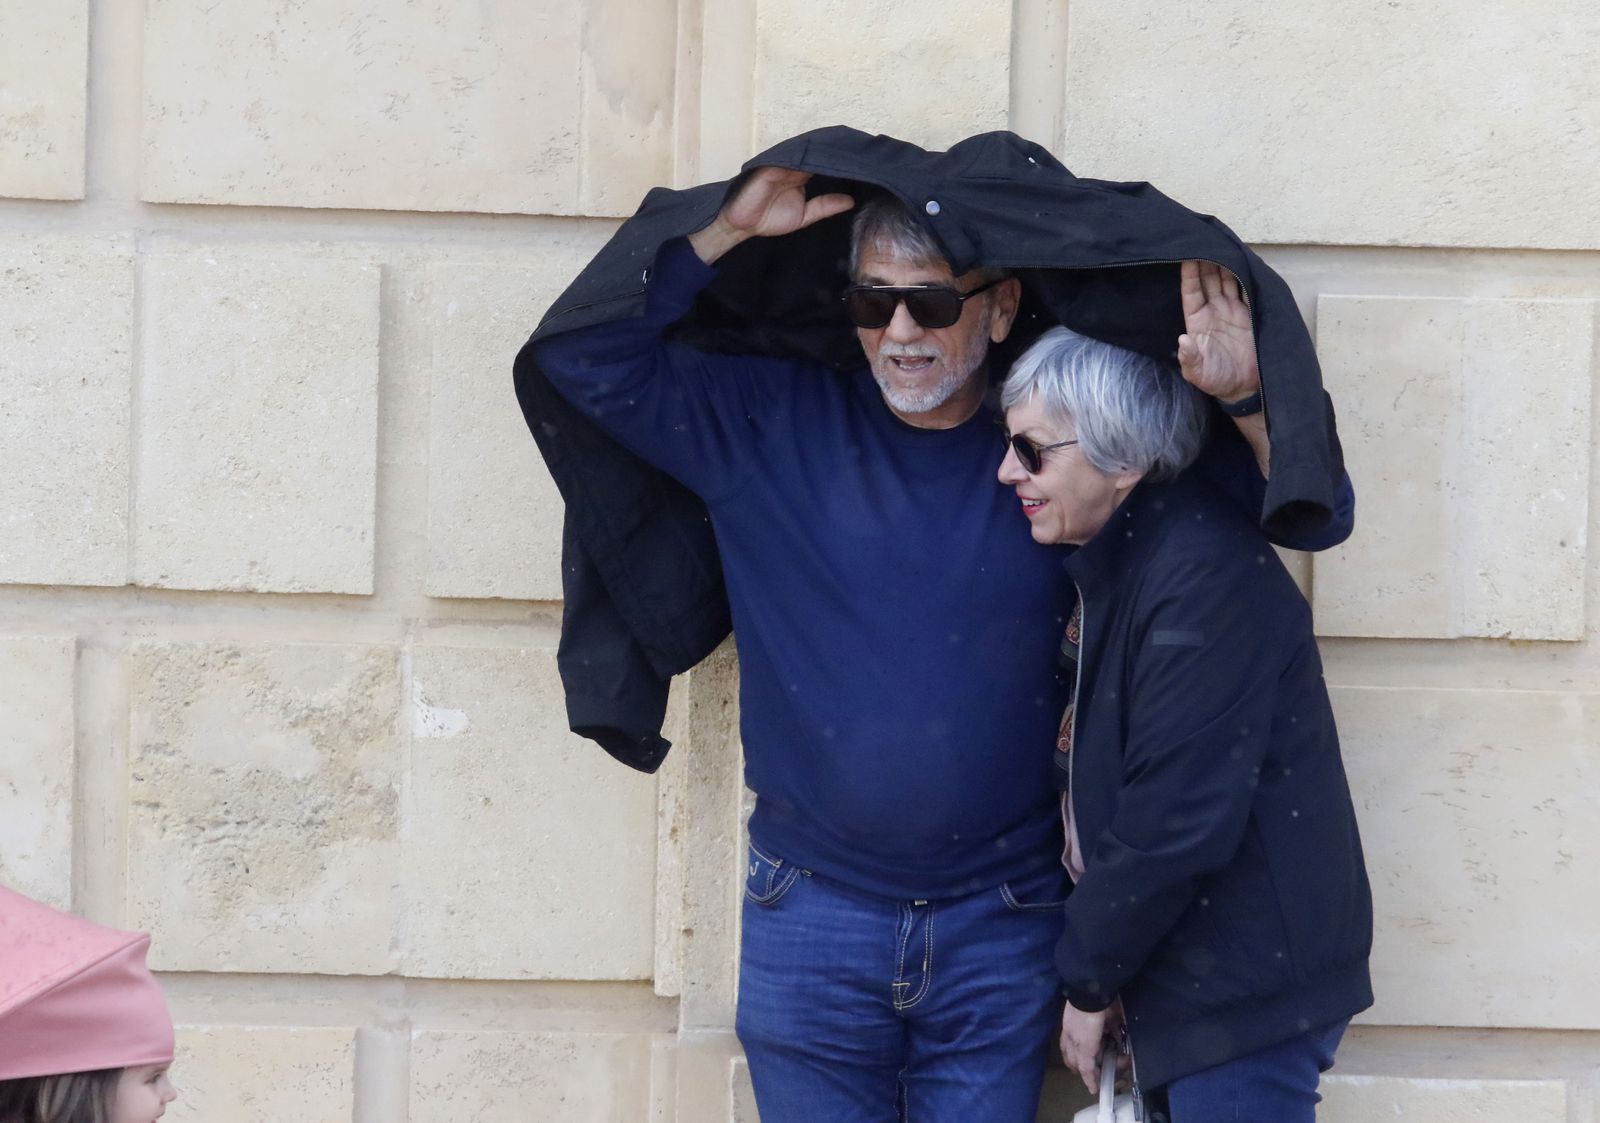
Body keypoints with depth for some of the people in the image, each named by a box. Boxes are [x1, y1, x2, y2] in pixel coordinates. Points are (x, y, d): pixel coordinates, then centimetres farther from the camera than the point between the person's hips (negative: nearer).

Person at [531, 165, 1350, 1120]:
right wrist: (728, 231, -11)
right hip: (811, 917, 0)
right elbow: (585, 359, -2)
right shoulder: (775, 424, 1)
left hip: (1002, 927, 0)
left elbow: (1284, 498, 3)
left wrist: (1243, 389, -17)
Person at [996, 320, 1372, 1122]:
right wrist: (1098, 971, 1)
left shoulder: (1203, 579, -20)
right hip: (1194, 974, 9)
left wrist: (1089, 982, -11)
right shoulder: (1119, 566, 9)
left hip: (1246, 991, -9)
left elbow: (1175, 824, -22)